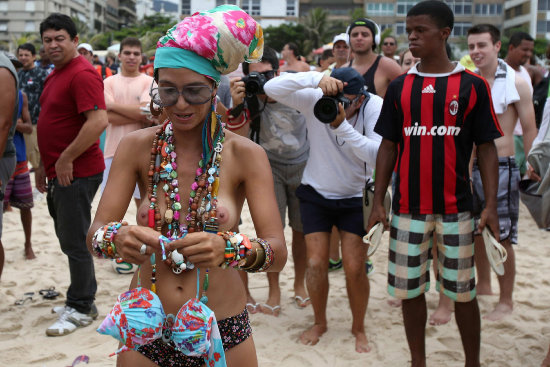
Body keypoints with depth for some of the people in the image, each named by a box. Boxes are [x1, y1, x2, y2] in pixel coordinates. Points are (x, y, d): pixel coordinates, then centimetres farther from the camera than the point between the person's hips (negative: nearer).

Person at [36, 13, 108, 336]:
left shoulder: (82, 74, -16)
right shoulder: (56, 74, 16)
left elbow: (99, 121, -27)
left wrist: (66, 159, -21)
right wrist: (44, 165, 21)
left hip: (77, 173, -10)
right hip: (59, 173, 10)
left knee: (75, 242, -2)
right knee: (68, 239, 17)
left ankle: (80, 309, 11)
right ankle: (82, 300, 29)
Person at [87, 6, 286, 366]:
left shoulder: (246, 155, -10)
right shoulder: (137, 147, -5)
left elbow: (278, 252, -16)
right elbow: (95, 233, -9)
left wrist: (227, 248, -36)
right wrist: (117, 238, -32)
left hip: (222, 333, -1)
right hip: (145, 329, 2)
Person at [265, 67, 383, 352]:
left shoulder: (374, 107, -18)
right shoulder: (314, 99, -17)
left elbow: (379, 155, -30)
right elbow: (271, 88, -29)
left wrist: (342, 125, -38)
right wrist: (316, 78, -41)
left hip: (355, 198, -1)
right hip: (316, 194, 1)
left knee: (354, 268, -5)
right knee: (316, 264, -1)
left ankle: (358, 327, 22)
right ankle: (319, 322, 26)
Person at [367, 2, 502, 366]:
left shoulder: (473, 86, -2)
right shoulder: (399, 87, 5)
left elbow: (487, 149, -1)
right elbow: (388, 147, 7)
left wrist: (491, 206, -9)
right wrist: (378, 202, 1)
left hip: (456, 208, -2)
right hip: (408, 208, 2)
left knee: (463, 292, 8)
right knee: (410, 290, 9)